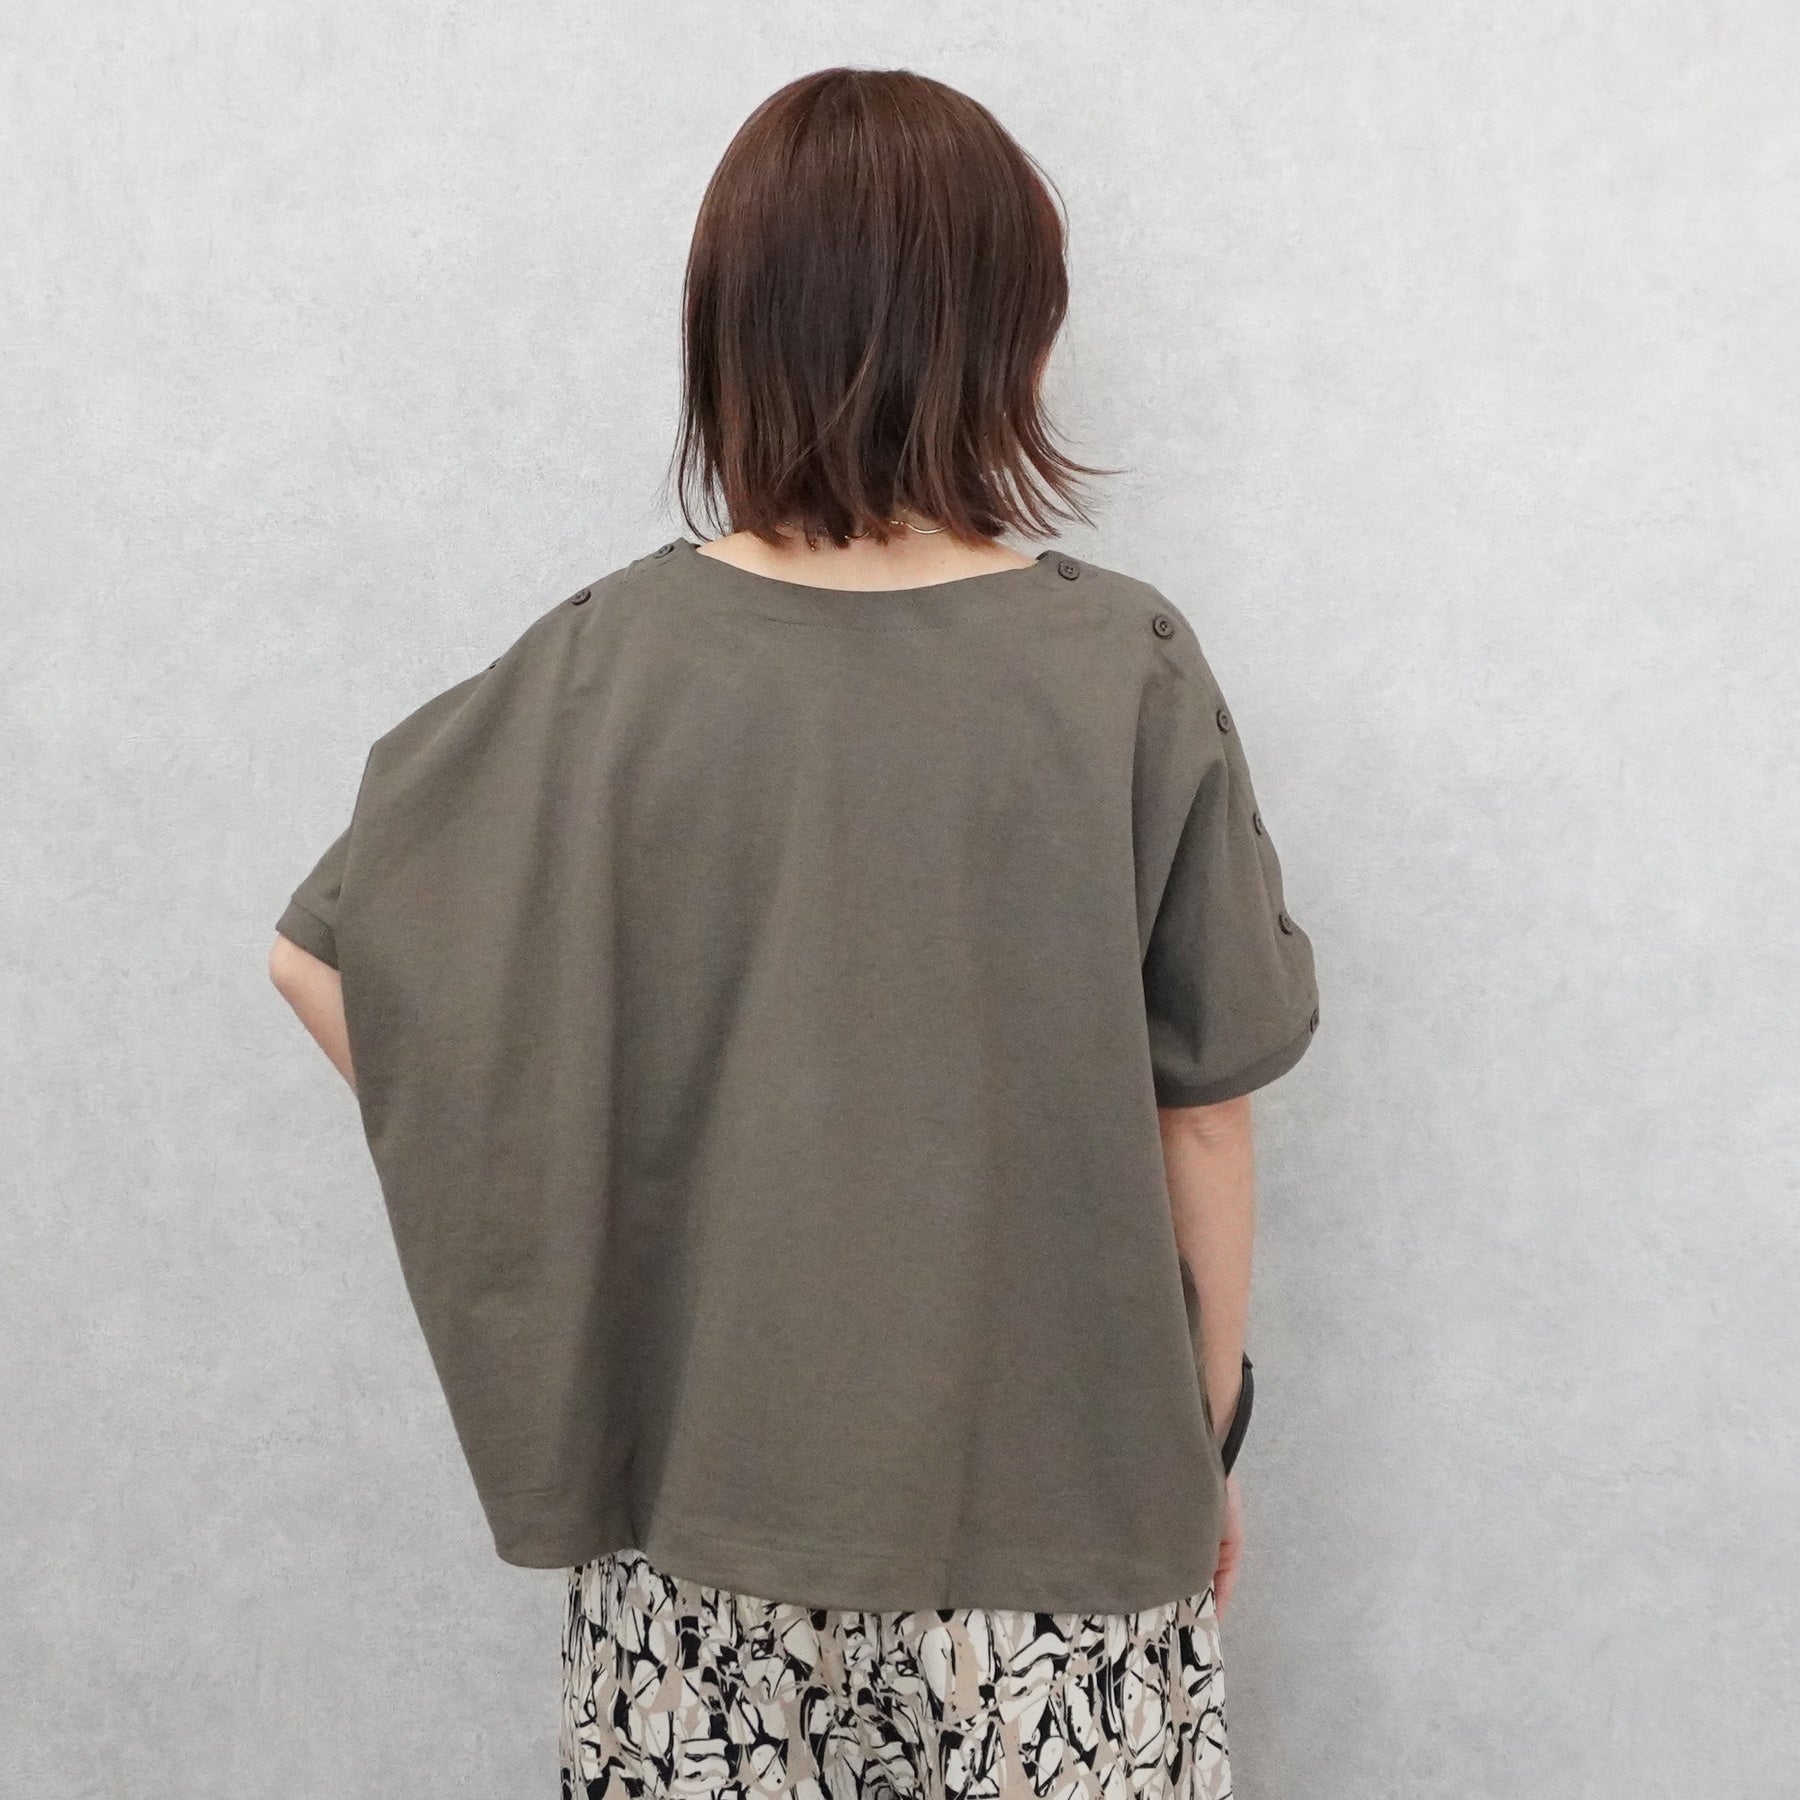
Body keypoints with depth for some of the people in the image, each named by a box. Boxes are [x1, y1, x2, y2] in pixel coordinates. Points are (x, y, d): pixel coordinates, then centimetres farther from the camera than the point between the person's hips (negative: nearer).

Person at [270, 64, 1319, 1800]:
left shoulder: (608, 663, -10)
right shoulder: (1125, 669, -15)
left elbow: (322, 955, -2)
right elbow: (1201, 1108, -8)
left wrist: (541, 1232, 6)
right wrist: (1208, 1433, 6)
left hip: (705, 1475, 2)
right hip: (1057, 1491, -1)